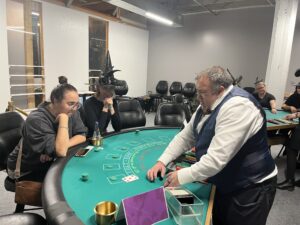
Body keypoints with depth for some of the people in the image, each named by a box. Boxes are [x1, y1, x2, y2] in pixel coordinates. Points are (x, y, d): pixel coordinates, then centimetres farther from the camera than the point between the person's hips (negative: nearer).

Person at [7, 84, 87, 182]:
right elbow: (61, 152, -37)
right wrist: (63, 119, -34)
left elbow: (82, 136, -7)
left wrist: (63, 146, -24)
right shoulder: (36, 119, -29)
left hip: (50, 163, 7)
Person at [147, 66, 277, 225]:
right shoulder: (207, 105, 1)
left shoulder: (238, 106, -29)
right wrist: (162, 161, -7)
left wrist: (182, 177, -26)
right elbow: (185, 137, 4)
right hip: (223, 185, 8)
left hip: (249, 189, -8)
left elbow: (217, 158, -35)